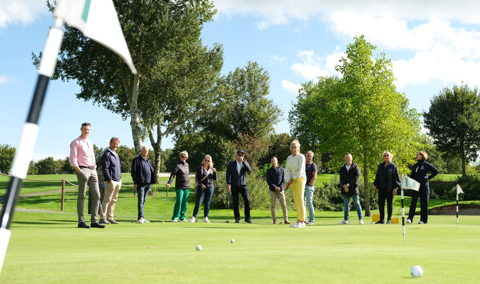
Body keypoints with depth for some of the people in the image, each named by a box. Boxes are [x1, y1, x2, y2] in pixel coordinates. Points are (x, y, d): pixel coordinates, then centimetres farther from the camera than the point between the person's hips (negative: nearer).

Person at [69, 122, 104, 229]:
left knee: (96, 195, 1)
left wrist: (95, 170, 12)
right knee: (82, 196, -6)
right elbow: (73, 161, -7)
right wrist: (80, 172, -16)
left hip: (92, 170, 7)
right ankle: (81, 221, -3)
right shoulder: (76, 143, -1)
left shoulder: (90, 143, 22)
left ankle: (94, 221, 5)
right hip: (82, 169, -7)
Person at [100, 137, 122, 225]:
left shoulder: (116, 155, 21)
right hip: (111, 181, -9)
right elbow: (105, 169, -14)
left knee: (113, 200, 9)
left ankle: (110, 218, 14)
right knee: (107, 199, -9)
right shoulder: (107, 154, -7)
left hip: (118, 181, 9)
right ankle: (103, 218, -6)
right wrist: (109, 180, -18)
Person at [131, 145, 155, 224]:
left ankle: (141, 217, 14)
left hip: (148, 183, 6)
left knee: (143, 200, 10)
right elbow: (133, 172, -6)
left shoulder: (148, 160, 19)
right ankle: (140, 217, -10)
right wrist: (135, 182, -12)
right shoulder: (136, 160, -1)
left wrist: (153, 180, 12)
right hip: (141, 183, -6)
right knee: (141, 201, -8)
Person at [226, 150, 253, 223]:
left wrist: (243, 161, -11)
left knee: (247, 201, -8)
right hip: (234, 186, -1)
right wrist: (228, 183, -12)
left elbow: (249, 169, -10)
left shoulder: (245, 163, 10)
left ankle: (247, 218, 0)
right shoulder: (231, 164, 7)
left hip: (243, 185, 1)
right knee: (235, 202, -1)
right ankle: (237, 218, 6)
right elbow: (228, 174, 0)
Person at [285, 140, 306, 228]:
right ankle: (298, 221, 9)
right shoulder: (289, 158, 11)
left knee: (300, 201, -11)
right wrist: (288, 182, -4)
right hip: (293, 181, 7)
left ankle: (302, 222, -12)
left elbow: (300, 171, -15)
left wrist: (292, 179, -9)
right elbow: (287, 171, 9)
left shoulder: (301, 157, -9)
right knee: (296, 202, 7)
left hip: (300, 180, -7)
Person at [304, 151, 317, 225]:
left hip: (309, 186, -7)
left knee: (309, 203, -8)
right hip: (302, 186, 7)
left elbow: (314, 176, -10)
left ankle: (311, 220, -4)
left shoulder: (313, 165, -2)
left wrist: (309, 184, -13)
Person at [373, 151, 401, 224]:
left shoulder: (393, 166, -3)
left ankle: (389, 220, 10)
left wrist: (395, 188, -11)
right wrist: (375, 185, 9)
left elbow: (396, 178, -6)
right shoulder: (380, 166, 12)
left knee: (389, 204, 2)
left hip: (390, 188, -5)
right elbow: (377, 176, 16)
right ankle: (382, 219, 9)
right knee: (380, 203, 2)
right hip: (381, 188, 5)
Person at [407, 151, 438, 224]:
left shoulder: (426, 165, -2)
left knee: (424, 203, 3)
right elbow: (412, 176, 18)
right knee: (413, 202, -7)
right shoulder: (415, 166, 14)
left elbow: (436, 171, -6)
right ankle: (410, 218, -11)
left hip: (424, 186, -4)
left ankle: (423, 219, 10)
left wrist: (429, 178, -6)